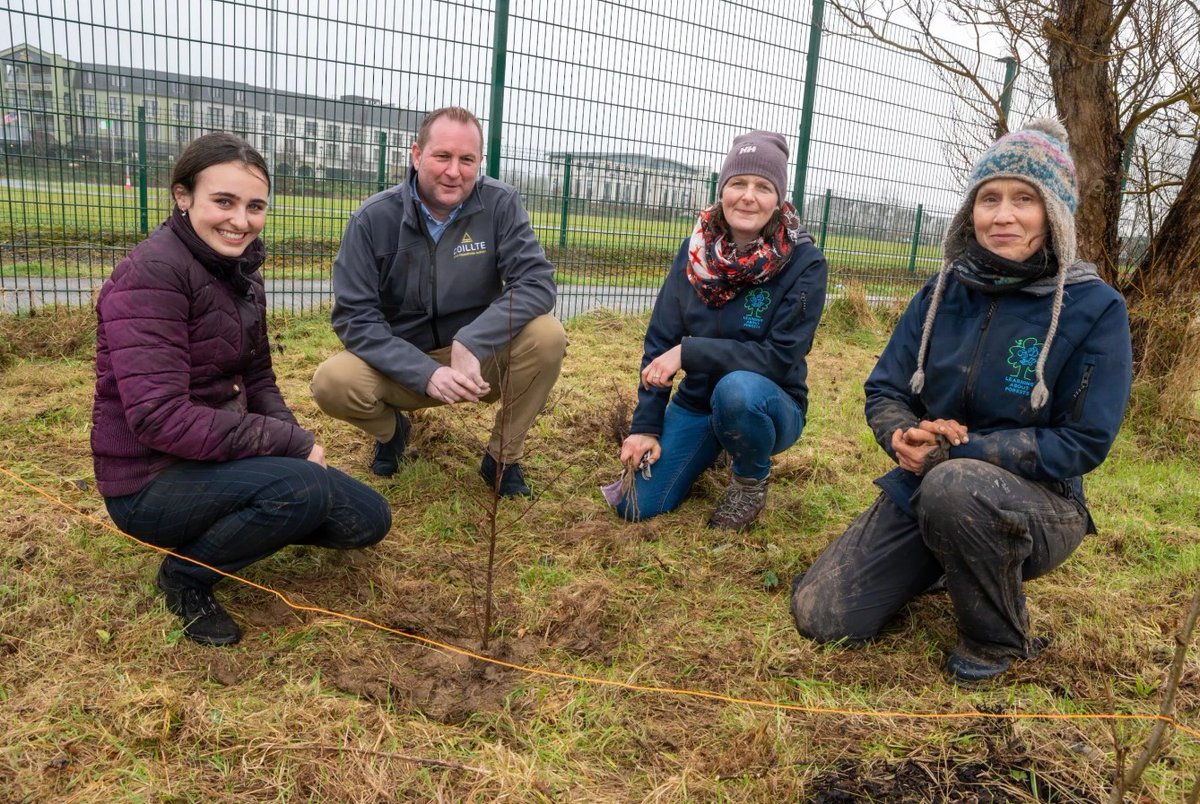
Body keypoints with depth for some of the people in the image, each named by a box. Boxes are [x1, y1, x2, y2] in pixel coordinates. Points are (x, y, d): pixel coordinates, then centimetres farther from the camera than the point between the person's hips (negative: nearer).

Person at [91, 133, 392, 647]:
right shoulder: (150, 274, -21)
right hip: (150, 481, -8)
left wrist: (296, 441, -8)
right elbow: (159, 417, -28)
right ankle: (186, 574, -4)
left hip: (220, 462, 8)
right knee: (303, 488, -33)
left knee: (368, 520, 3)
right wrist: (291, 444, -24)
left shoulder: (240, 272, 5)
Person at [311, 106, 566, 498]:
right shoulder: (374, 218, -13)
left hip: (479, 358, 1)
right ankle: (391, 429, 9)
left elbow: (537, 282, -20)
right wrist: (427, 374, -29)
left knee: (547, 336, -27)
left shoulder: (500, 204, -11)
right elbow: (353, 316, -16)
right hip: (402, 364, 0)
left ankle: (503, 457, -4)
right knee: (331, 382, -28)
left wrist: (471, 343, -33)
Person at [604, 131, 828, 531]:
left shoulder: (805, 263, -18)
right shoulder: (695, 250, -6)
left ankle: (752, 479, -5)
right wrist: (646, 425, -8)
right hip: (696, 401, 4)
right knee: (635, 504, -8)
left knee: (737, 388, -39)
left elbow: (781, 358, -22)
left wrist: (689, 351, -27)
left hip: (766, 405, -3)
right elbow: (660, 340, -2)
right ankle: (710, 450, 23)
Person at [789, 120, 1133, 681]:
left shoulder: (1095, 309, -12)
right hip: (922, 487, 4)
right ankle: (945, 561, 23)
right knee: (820, 616, -4)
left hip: (1037, 504, -4)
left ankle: (999, 643, -11)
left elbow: (1083, 443, -14)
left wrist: (959, 447, -23)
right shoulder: (943, 292, -1)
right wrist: (905, 437, -21)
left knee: (955, 486, -41)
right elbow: (883, 392, 3)